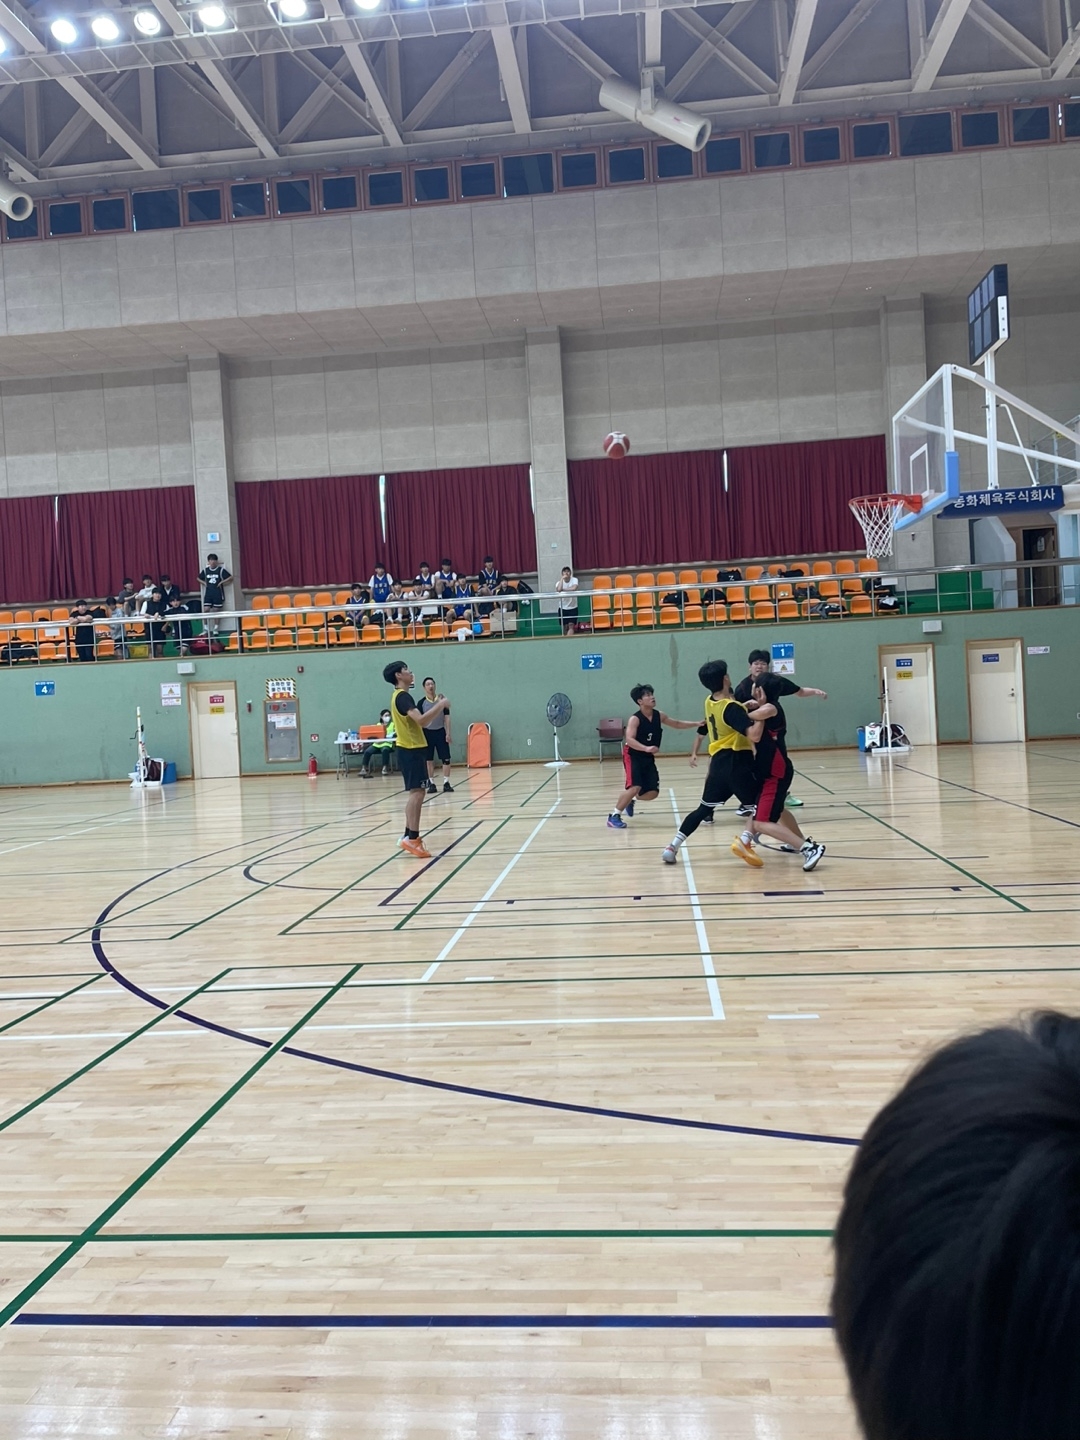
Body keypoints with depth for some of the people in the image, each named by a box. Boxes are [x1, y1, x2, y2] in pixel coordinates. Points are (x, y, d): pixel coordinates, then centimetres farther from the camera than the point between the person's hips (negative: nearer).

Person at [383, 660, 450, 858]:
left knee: (415, 793, 12)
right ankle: (412, 838, -15)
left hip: (411, 749, 11)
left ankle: (409, 836, 16)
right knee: (417, 792, -13)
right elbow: (421, 720, -28)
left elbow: (421, 722, 20)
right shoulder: (402, 696, -15)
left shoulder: (402, 696, 18)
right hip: (410, 750, -11)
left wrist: (437, 706, 13)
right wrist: (440, 705, -20)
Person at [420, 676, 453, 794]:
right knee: (429, 760, 4)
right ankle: (431, 784, 12)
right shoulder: (422, 703, -1)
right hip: (428, 732, 0)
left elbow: (447, 717, 3)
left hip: (440, 731, 0)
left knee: (446, 758, -4)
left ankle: (446, 783, 1)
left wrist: (448, 733, -3)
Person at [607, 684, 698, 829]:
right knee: (635, 787, -22)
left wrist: (697, 724, 4)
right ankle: (614, 816, -11)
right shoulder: (635, 719, -20)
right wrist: (646, 748, -46)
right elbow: (629, 740, -32)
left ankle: (631, 800, 32)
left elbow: (677, 724, 14)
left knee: (652, 793, 3)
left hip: (648, 758, 7)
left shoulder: (659, 715, 0)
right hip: (633, 757, -7)